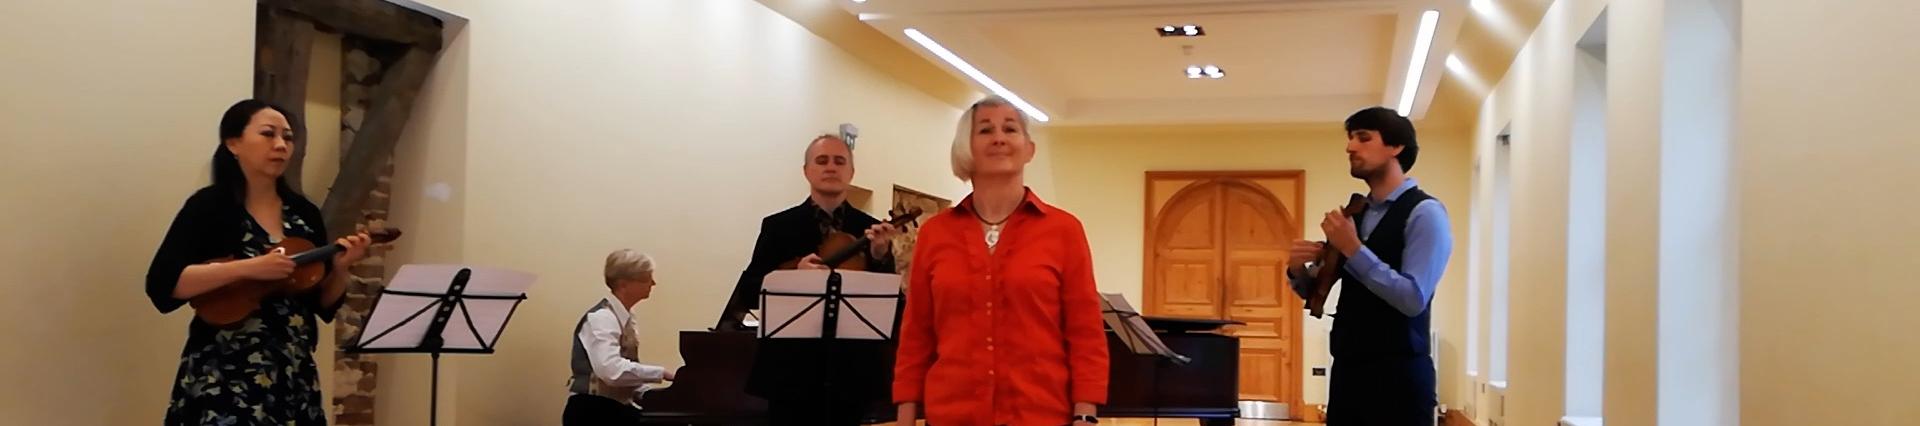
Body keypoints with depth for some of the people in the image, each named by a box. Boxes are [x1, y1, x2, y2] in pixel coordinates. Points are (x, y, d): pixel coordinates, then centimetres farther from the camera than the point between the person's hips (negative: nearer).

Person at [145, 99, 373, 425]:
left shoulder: (304, 213, 9)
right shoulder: (210, 205, -4)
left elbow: (325, 306, 11)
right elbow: (161, 284, -15)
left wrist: (339, 268, -8)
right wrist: (247, 268, -23)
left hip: (294, 379, 5)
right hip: (223, 378, -5)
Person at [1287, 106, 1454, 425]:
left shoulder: (1424, 213, -9)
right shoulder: (1354, 214, 12)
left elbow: (1413, 299, -20)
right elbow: (1314, 291, 17)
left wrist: (1353, 249, -20)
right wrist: (1297, 270, -5)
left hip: (1397, 374, -7)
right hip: (1347, 370, 7)